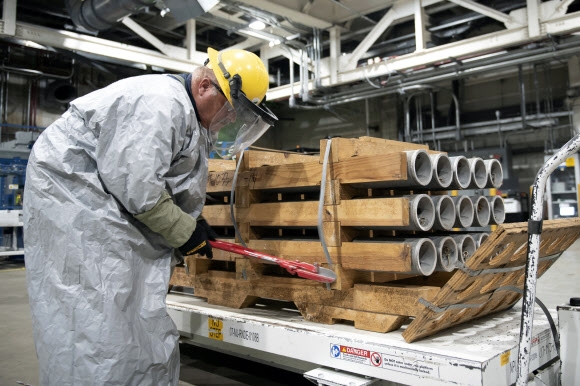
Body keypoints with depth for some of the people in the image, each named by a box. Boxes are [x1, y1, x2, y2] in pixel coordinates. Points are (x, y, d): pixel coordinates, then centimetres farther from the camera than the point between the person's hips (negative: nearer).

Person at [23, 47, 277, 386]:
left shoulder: (188, 114, 10)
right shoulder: (161, 103, -23)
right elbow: (136, 186, -28)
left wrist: (192, 223, 4)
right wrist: (184, 232, -15)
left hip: (108, 205, 10)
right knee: (97, 319, -9)